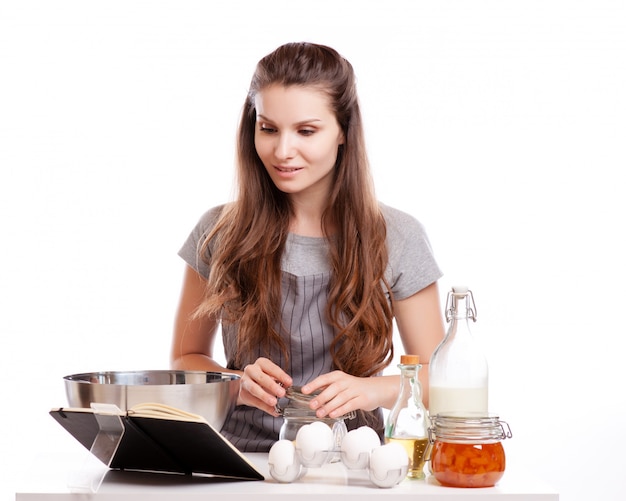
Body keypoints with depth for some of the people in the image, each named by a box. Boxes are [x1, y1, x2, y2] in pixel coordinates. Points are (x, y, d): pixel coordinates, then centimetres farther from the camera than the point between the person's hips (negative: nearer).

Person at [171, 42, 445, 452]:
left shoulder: (397, 239, 1)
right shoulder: (220, 234, 3)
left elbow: (437, 377, 5)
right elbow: (185, 360, 12)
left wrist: (373, 390, -16)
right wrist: (239, 384, -10)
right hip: (242, 456, 0)